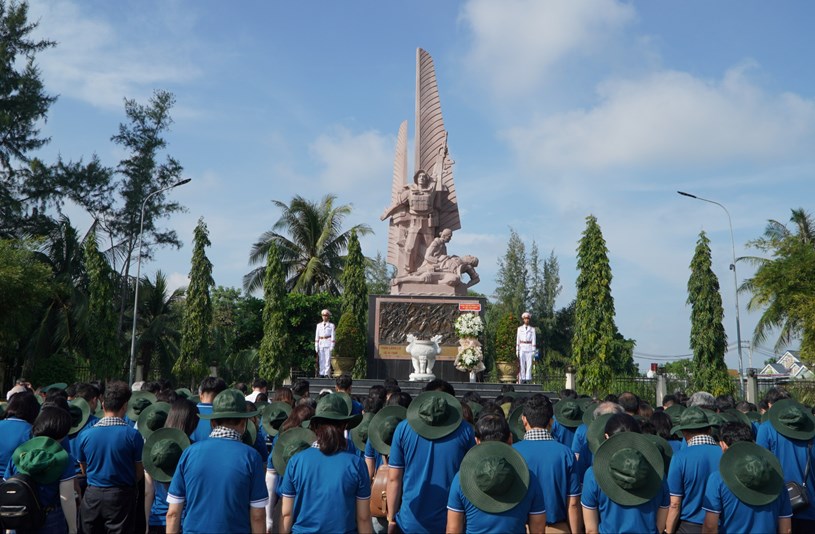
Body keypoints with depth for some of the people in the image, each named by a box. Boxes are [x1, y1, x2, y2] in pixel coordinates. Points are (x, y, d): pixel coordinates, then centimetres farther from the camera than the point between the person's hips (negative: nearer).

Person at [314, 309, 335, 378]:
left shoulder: (331, 325, 5)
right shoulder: (319, 325, 13)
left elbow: (333, 336, 2)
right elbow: (316, 336, 12)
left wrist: (332, 346, -6)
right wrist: (316, 346, 6)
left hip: (328, 343, -3)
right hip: (321, 343, 3)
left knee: (328, 359, -6)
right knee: (321, 359, 1)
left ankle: (326, 374, -5)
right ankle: (321, 373, 3)